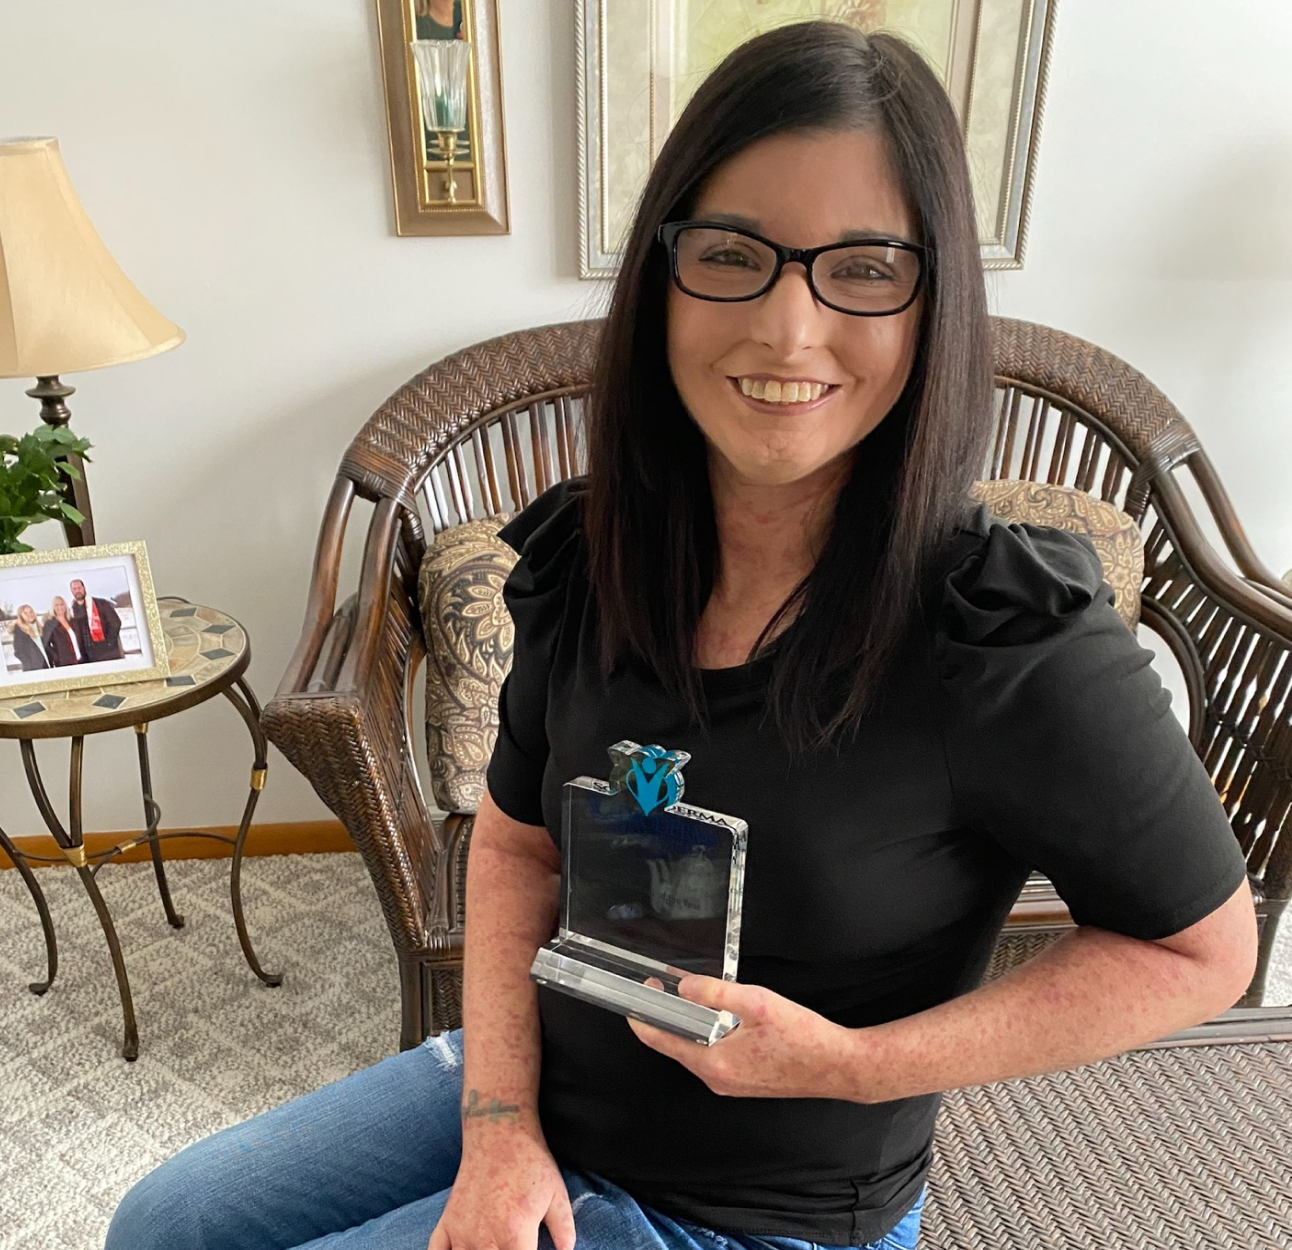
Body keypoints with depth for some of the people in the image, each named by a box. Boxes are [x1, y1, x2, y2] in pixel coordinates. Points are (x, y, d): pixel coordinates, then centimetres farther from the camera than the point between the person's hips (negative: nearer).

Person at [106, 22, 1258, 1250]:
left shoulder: (1012, 637, -28)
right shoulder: (585, 559, -12)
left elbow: (1204, 947, -14)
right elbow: (516, 839, 1)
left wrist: (856, 1065, -22)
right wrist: (499, 1122, -10)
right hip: (535, 1087, 5)